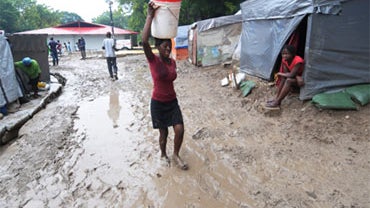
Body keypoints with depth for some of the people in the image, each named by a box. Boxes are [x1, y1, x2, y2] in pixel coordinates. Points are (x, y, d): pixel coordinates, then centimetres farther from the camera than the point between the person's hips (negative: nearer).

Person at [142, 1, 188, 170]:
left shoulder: (173, 62, 2)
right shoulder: (153, 60, -15)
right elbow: (144, 41, -32)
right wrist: (150, 15, -32)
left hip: (172, 101, 4)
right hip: (158, 103, -4)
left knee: (180, 130, -4)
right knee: (163, 132, 8)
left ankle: (176, 155, 23)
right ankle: (163, 154, 38)